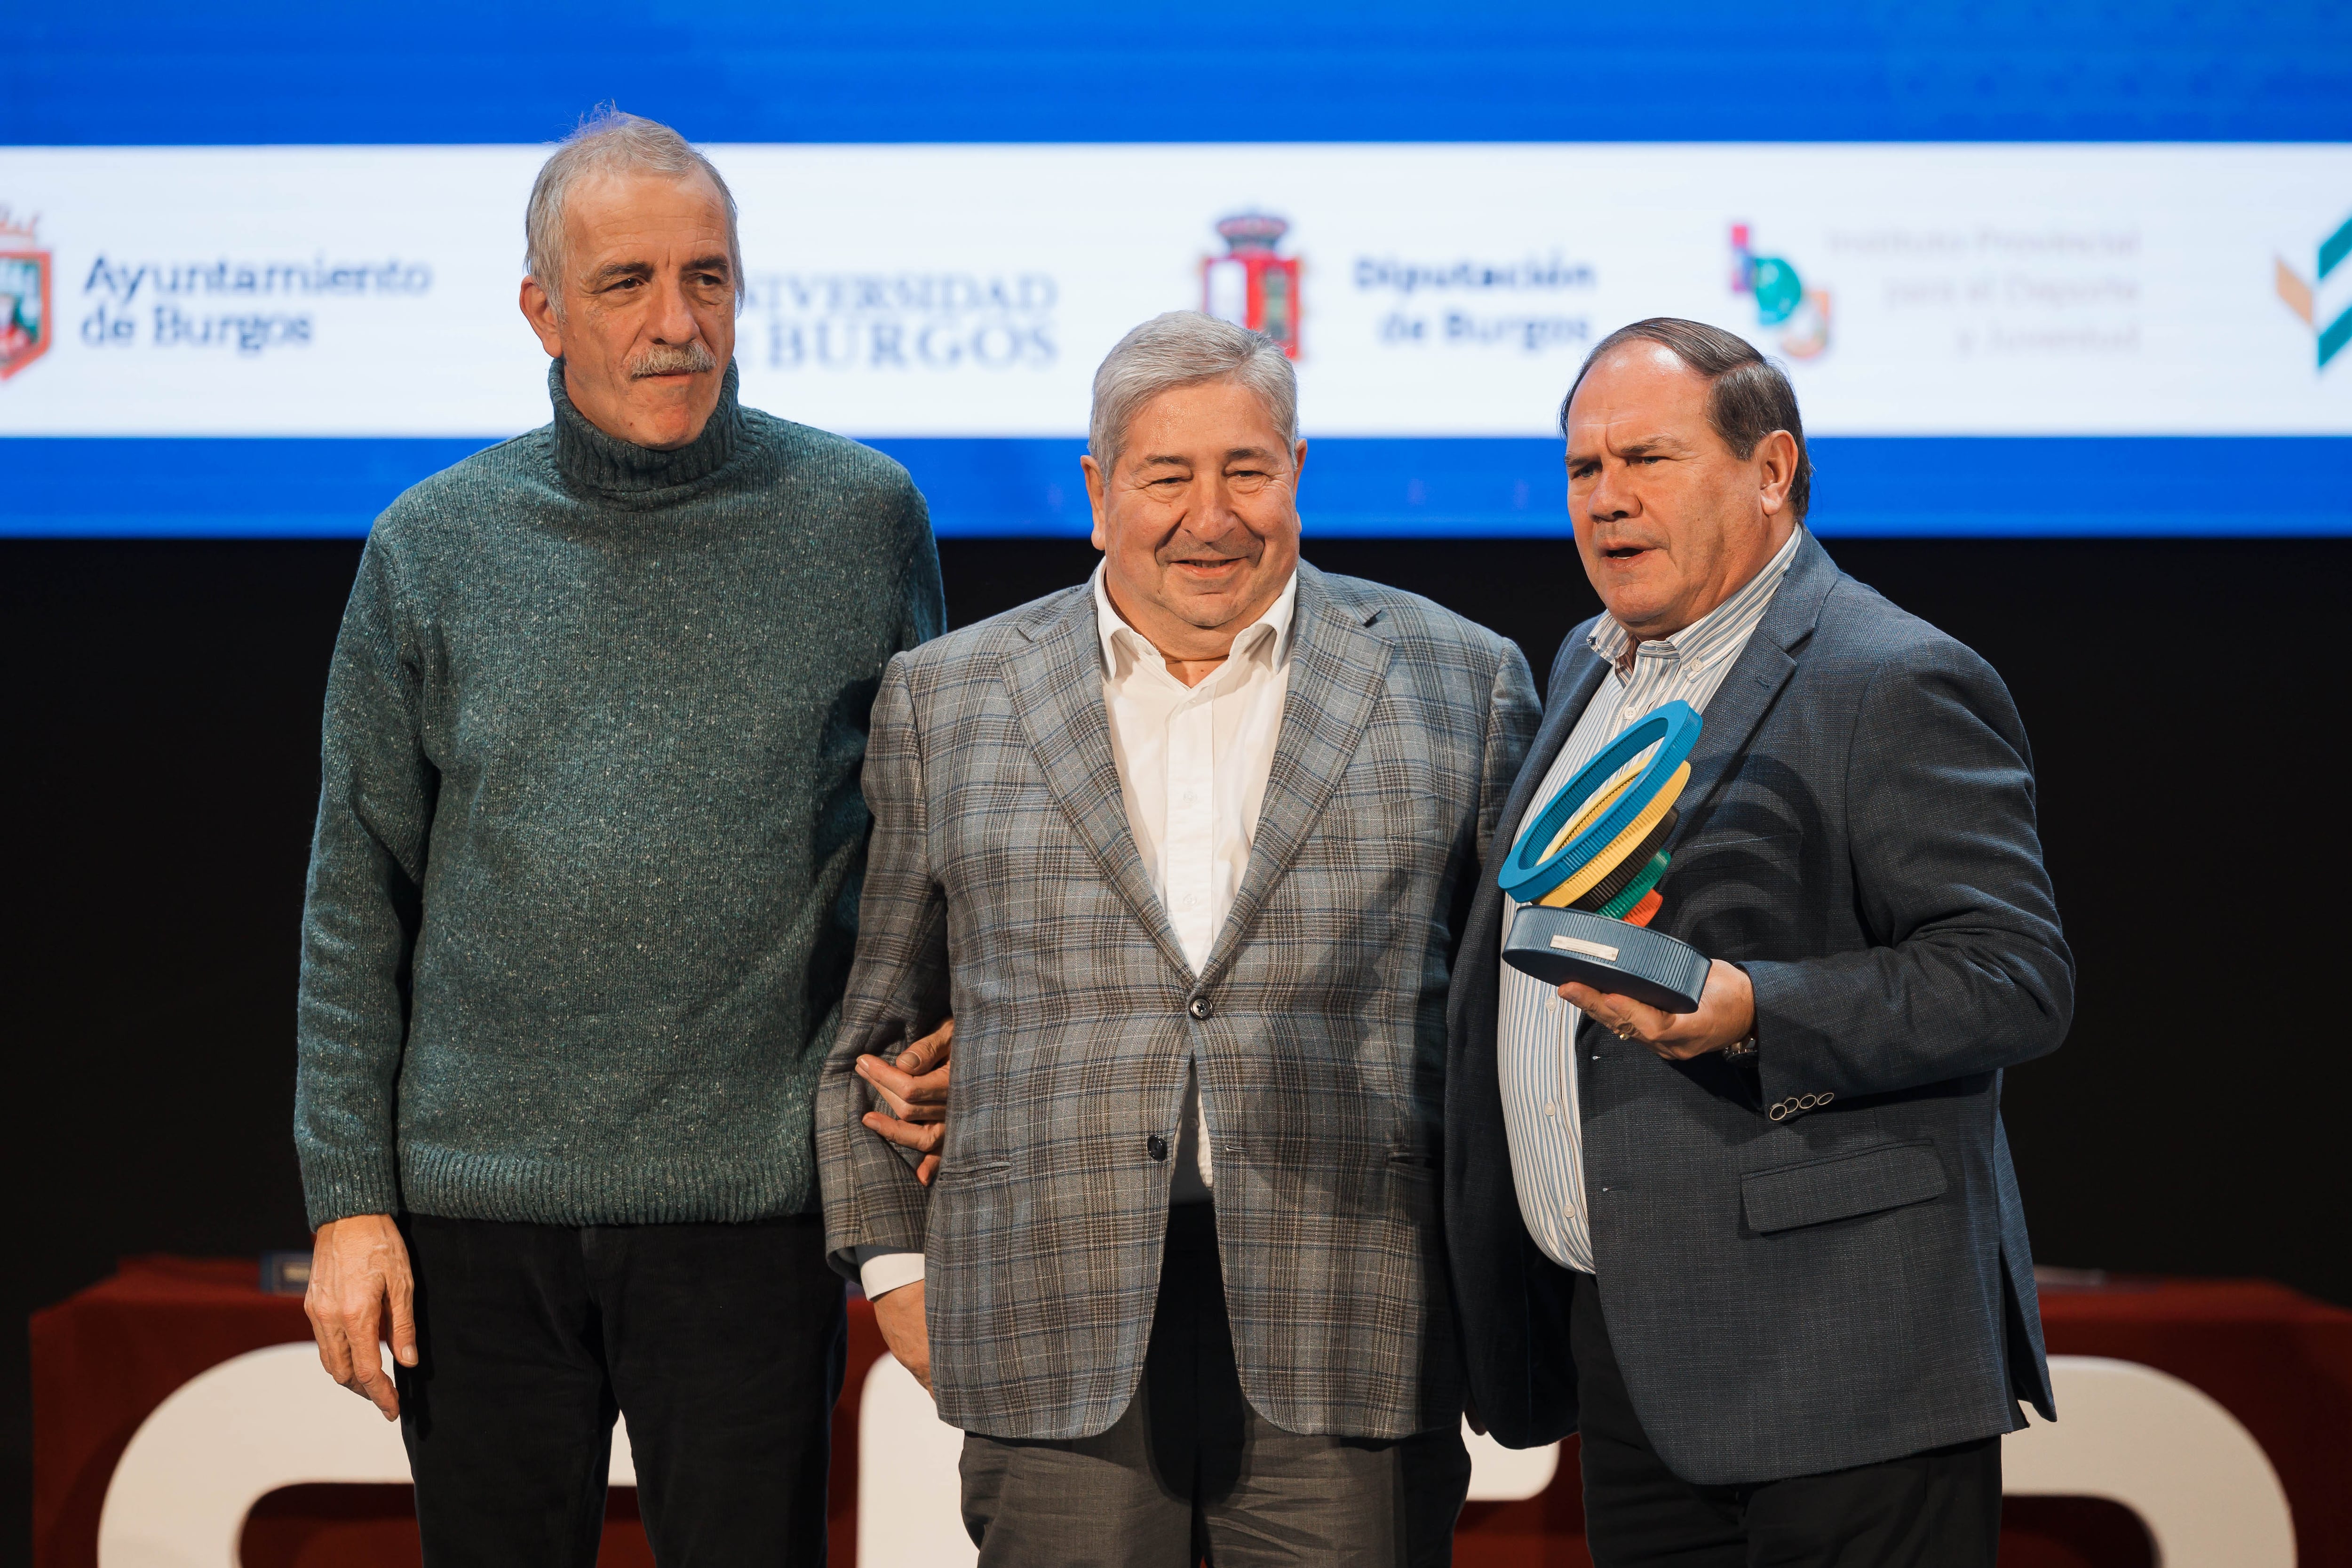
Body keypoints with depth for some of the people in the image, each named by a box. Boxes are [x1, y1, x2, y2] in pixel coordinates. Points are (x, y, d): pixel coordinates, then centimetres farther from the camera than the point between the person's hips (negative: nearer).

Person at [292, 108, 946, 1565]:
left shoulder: (865, 519, 1)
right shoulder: (433, 549, 4)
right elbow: (357, 901, 6)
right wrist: (349, 1200, 1)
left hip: (752, 1206, -1)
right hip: (479, 1206, 1)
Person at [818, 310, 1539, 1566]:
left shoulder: (1456, 683, 8)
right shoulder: (948, 699, 10)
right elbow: (872, 1012, 16)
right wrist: (893, 1258, 9)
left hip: (1349, 1352, 0)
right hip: (1057, 1351, 1)